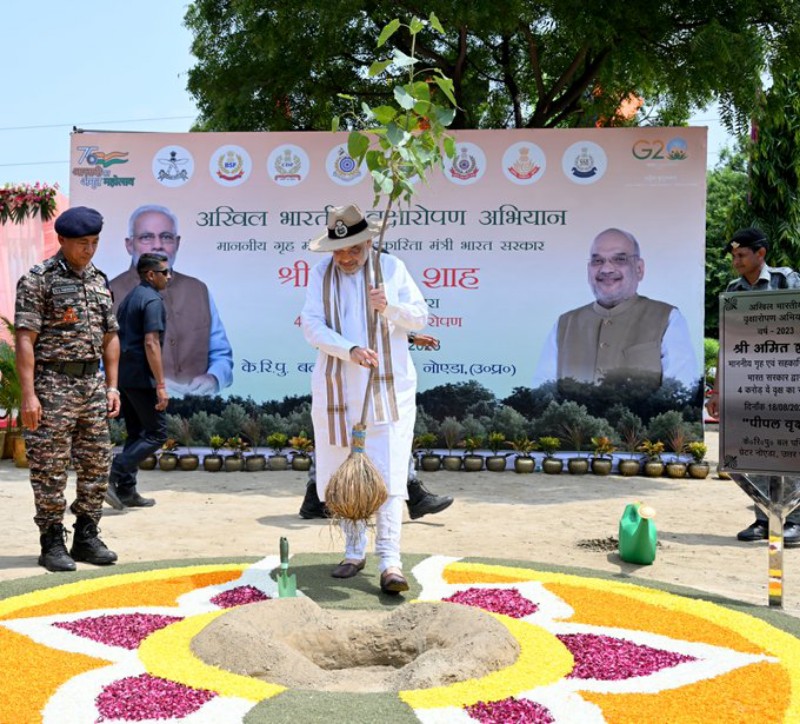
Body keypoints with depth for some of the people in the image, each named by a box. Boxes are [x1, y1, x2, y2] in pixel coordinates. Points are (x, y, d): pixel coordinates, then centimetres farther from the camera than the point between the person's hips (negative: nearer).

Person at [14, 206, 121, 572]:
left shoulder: (99, 281, 12)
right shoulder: (37, 280, -7)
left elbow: (110, 337, 16)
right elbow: (25, 340, -12)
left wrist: (112, 386, 9)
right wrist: (28, 394, -18)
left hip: (92, 384, 6)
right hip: (53, 385, -6)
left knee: (96, 466, 8)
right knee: (50, 469, 0)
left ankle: (86, 539, 19)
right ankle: (52, 544, 9)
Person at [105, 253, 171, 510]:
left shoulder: (129, 299, 17)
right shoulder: (152, 300, -12)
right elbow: (151, 344, -20)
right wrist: (161, 385, -20)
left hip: (123, 376, 9)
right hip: (141, 377, -9)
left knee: (136, 433, 14)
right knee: (156, 433, -3)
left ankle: (126, 491, 13)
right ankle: (113, 476, -13)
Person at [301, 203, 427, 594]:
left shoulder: (391, 267, 2)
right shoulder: (321, 273, 3)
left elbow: (420, 316, 3)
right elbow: (312, 325, -7)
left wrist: (389, 307, -17)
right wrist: (350, 350, -22)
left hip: (387, 389, -2)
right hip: (336, 390, 2)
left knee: (387, 473, -10)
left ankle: (390, 562, -10)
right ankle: (354, 552, 23)